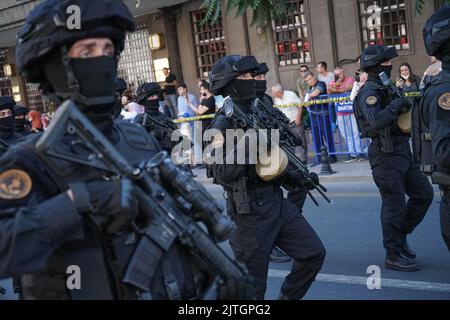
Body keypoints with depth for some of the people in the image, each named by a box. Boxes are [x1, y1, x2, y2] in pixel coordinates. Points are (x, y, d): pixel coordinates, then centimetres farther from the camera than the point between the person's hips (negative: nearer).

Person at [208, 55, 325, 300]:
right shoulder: (223, 125, -14)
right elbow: (223, 173, -25)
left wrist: (291, 176, 11)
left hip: (277, 202, 8)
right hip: (250, 211, -8)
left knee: (313, 253, 9)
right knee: (252, 286, 1)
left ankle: (288, 297, 26)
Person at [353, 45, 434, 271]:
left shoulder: (386, 88, 15)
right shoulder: (369, 92, -15)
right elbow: (376, 120, -32)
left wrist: (405, 104, 6)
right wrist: (397, 104, -21)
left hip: (402, 152, 9)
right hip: (386, 155, -9)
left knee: (424, 194, 11)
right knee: (395, 206, -2)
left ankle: (399, 235, 24)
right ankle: (394, 255, 10)